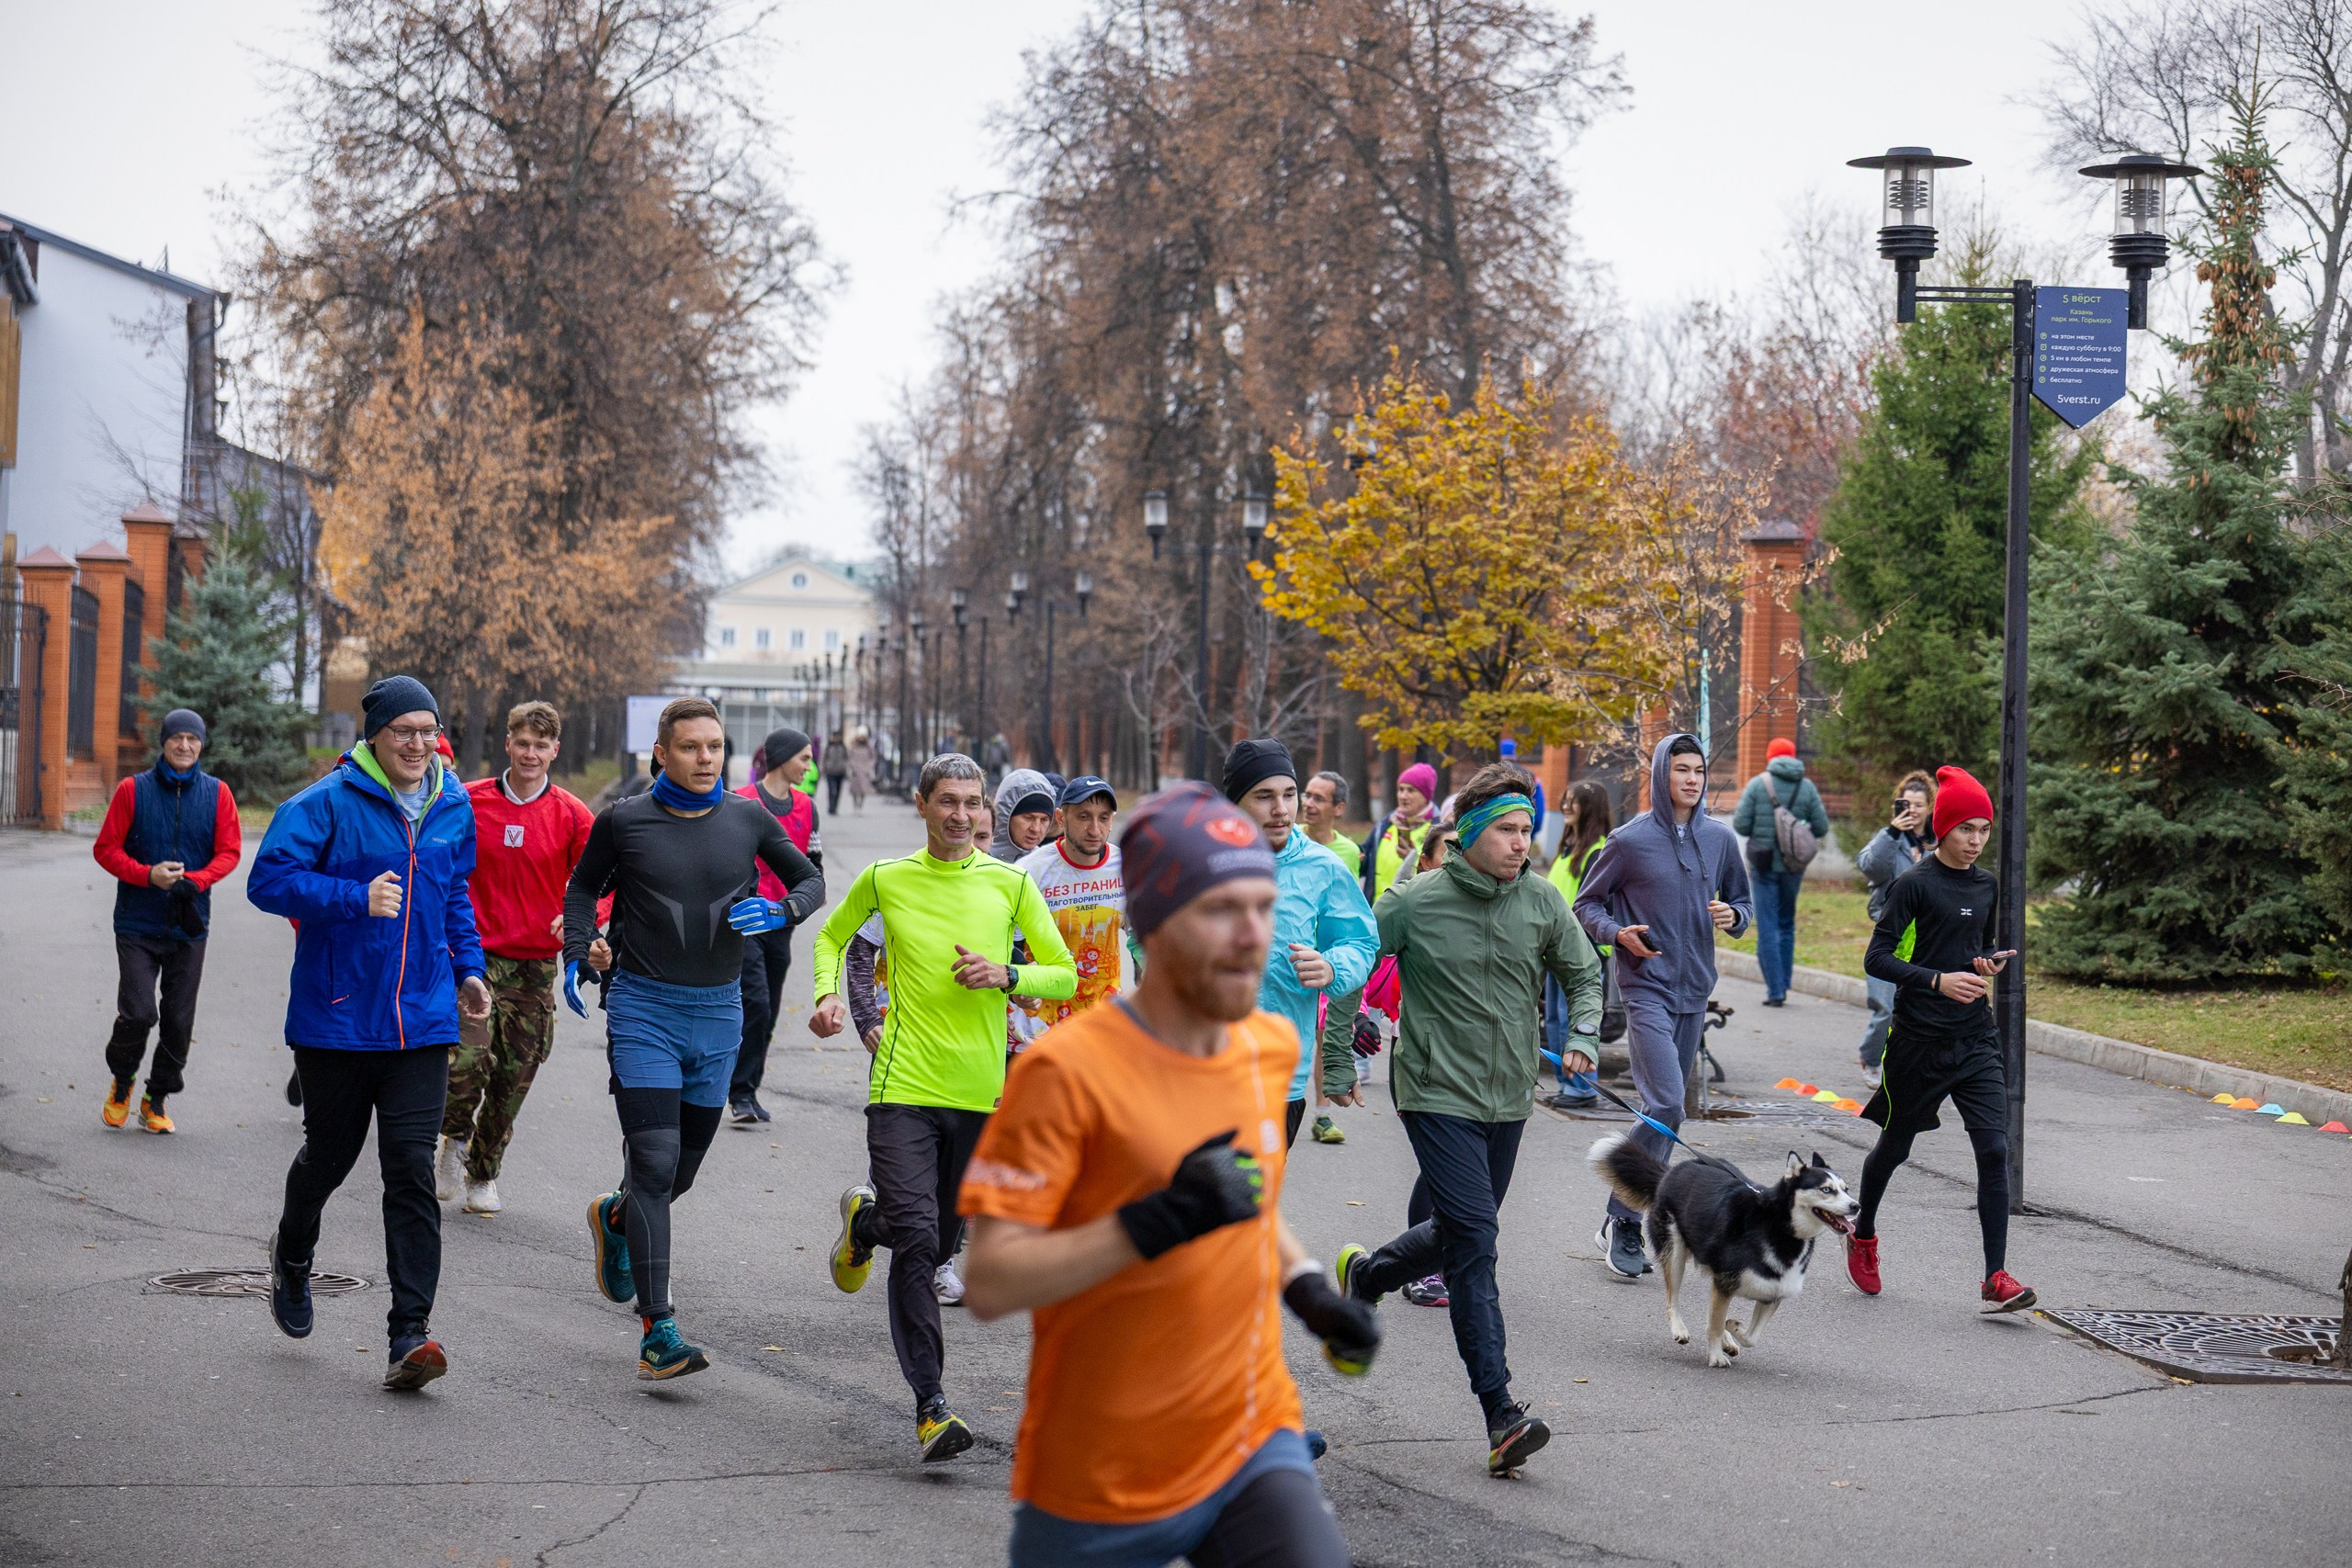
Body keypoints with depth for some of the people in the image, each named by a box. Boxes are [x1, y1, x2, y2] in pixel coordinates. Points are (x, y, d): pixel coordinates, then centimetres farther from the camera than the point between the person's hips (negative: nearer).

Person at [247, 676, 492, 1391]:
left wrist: (468, 968, 15)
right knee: (331, 1151, 13)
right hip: (336, 1017, -3)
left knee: (412, 1170, -6)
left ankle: (411, 1333, -9)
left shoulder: (453, 806, 8)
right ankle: (292, 1257, 46)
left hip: (421, 1019, 3)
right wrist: (357, 899, -23)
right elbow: (268, 878, -15)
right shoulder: (328, 802, -9)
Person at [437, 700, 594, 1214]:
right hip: (477, 955, -1)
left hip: (535, 963, 1)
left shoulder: (571, 815, -1)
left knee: (514, 1076, 6)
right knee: (468, 1058, -18)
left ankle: (483, 1175, 25)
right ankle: (455, 1137, 13)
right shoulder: (469, 801, -1)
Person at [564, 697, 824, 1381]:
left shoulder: (748, 819, 1)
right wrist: (576, 956, -3)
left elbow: (811, 880, 13)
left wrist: (781, 911, -8)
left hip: (718, 1016, 3)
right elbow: (583, 888, 12)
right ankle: (658, 1331, -13)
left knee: (683, 1170, 13)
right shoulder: (623, 822, -4)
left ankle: (615, 1219, 48)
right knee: (654, 1164, -13)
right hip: (643, 1010, -3)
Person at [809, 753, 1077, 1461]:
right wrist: (829, 995, 3)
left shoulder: (1010, 884, 3)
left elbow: (1065, 976, 7)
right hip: (904, 1086, -2)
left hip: (981, 1092, 2)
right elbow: (832, 937, 22)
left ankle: (865, 1220, 48)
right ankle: (930, 1407, -13)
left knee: (939, 1243, 13)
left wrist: (1007, 975, -12)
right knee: (915, 1238, -15)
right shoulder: (885, 880, 4)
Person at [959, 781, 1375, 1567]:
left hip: (1255, 1448, 5)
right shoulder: (1068, 1069, -15)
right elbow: (988, 1283, -20)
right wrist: (1160, 1222, -28)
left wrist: (1307, 1288, 10)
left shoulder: (1273, 1045, 6)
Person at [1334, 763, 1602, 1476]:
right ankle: (1502, 1414, -16)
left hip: (1510, 1097, 5)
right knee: (1474, 1241, -14)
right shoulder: (1414, 903, -11)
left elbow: (1583, 974, 14)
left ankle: (1364, 1274, 47)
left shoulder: (1542, 901, 0)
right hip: (1438, 1094, -5)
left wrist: (1584, 1039, -2)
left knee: (1460, 1233, 17)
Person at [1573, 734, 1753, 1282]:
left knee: (1664, 1111, 9)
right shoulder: (1630, 840, -6)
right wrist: (1618, 933, -16)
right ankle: (1624, 1222, -6)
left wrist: (1733, 916, -5)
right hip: (1645, 988, -6)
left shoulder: (1720, 839, 7)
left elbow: (1742, 903, 18)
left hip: (1694, 991, 6)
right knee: (1665, 1106, -17)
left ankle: (1621, 1224, 18)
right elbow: (1586, 904, 3)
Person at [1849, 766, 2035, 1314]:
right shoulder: (1915, 884, -9)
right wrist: (1938, 980, -23)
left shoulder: (1987, 885, 10)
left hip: (1976, 1039, 4)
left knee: (1994, 1149, -10)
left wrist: (1989, 963, 2)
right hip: (1919, 1040, -4)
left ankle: (1996, 1278, -13)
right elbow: (1877, 958, -11)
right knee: (1895, 1144, 13)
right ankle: (1863, 1233, 41)